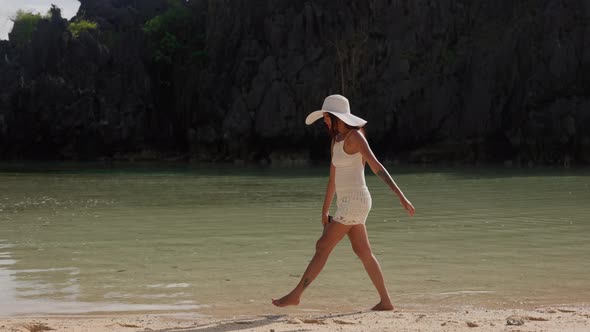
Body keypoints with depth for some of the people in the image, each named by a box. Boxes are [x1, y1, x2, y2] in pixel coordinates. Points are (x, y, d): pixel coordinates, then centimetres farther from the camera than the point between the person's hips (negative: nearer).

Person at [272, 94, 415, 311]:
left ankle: (295, 295, 2)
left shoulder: (355, 136, -14)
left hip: (355, 201, -10)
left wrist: (401, 196, -28)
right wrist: (325, 211, 22)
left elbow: (376, 167, -23)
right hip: (348, 203, 10)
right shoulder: (336, 139, 14)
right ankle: (385, 301, 19)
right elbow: (333, 178, 20)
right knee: (363, 253, 12)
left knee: (323, 246, -5)